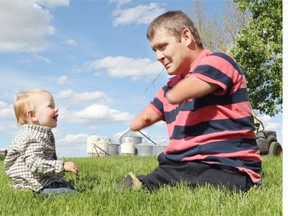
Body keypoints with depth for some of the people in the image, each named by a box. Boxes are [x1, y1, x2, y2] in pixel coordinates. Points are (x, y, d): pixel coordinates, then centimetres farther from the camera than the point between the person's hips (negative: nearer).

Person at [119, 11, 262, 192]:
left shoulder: (218, 62, -4)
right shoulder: (170, 87, 20)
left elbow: (175, 96, -15)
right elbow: (137, 124, 28)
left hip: (228, 171, -7)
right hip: (182, 170, 8)